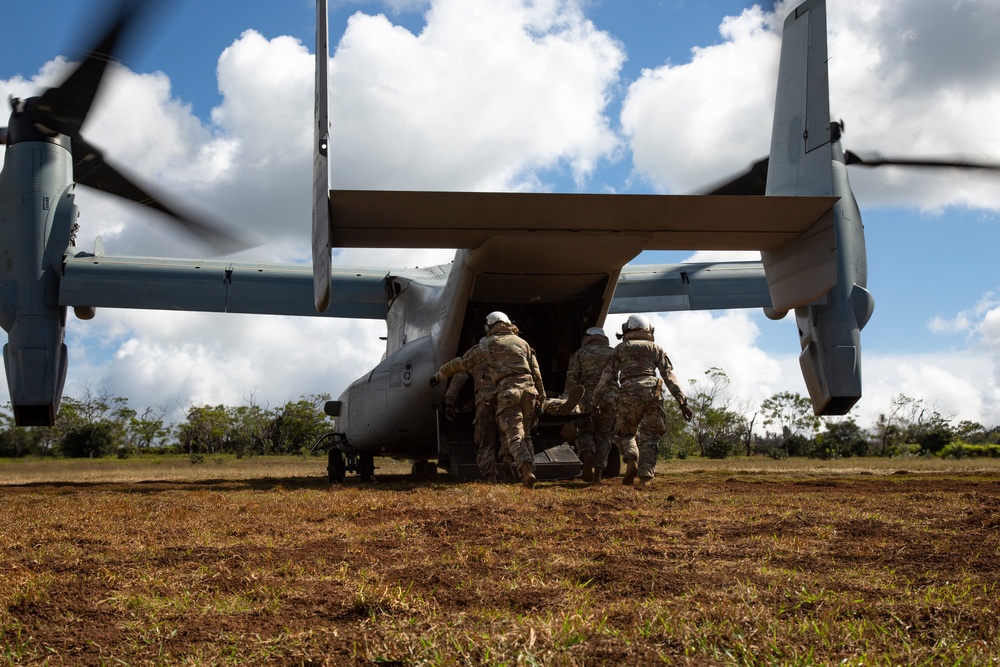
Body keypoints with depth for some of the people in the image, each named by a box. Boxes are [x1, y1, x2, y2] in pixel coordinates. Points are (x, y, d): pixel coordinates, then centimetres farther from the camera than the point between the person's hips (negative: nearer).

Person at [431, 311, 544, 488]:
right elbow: (536, 372, 18)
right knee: (521, 432, 17)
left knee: (515, 435, -11)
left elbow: (462, 362, 13)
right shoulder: (522, 342, 22)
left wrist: (439, 374, 24)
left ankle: (526, 469, -30)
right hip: (529, 390, 4)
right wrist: (541, 397, 22)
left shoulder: (488, 345, 11)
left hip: (508, 393, -4)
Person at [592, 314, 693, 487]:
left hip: (628, 394, 0)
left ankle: (631, 461, -14)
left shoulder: (621, 348, 20)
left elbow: (607, 377, 11)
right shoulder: (656, 349, 21)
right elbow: (670, 377, 11)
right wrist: (682, 403, 6)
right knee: (649, 437, 9)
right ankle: (645, 474, -11)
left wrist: (594, 402, 11)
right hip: (652, 391, 0)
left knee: (625, 434, 15)